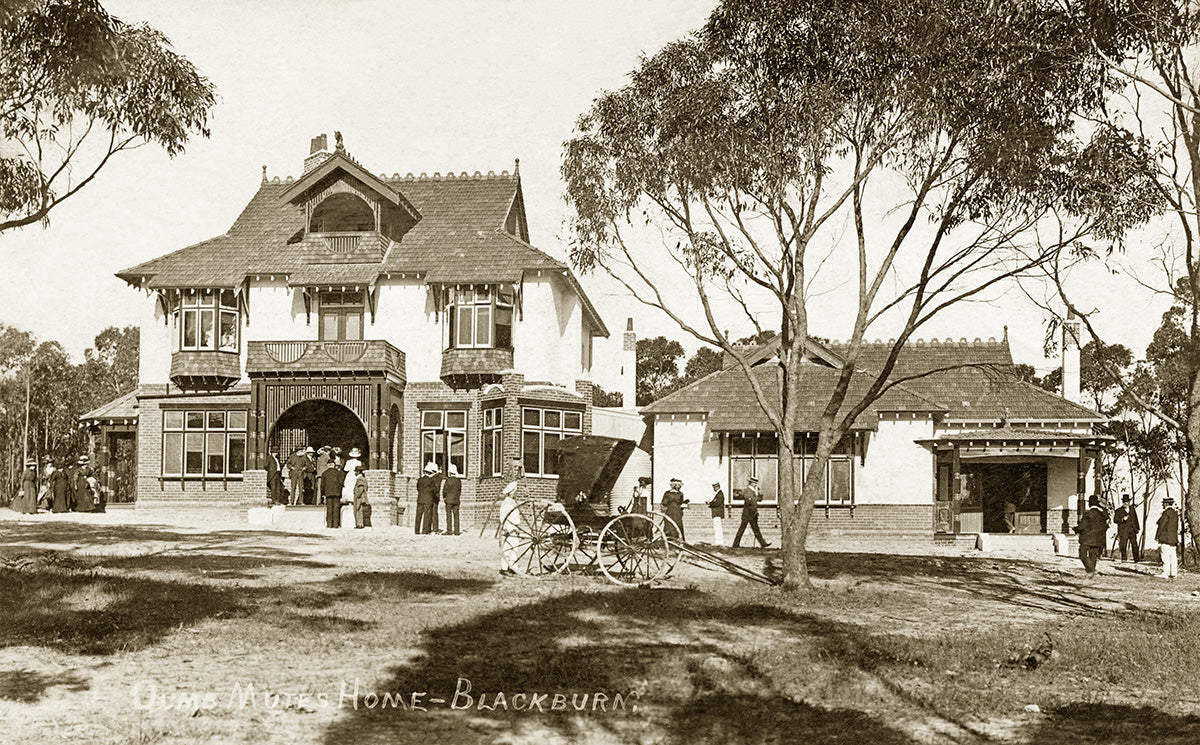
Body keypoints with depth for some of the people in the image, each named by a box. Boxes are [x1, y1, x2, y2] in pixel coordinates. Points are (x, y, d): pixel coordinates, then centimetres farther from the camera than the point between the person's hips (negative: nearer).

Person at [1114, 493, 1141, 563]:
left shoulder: (1132, 509, 16)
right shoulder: (1119, 510, 3)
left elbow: (1135, 519, 22)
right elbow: (1115, 520, -3)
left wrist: (1137, 528, 18)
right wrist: (1122, 519, -18)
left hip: (1132, 531, 3)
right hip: (1123, 531, -3)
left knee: (1134, 544, -1)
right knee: (1123, 545, -5)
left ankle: (1136, 559, 5)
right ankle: (1123, 558, 3)